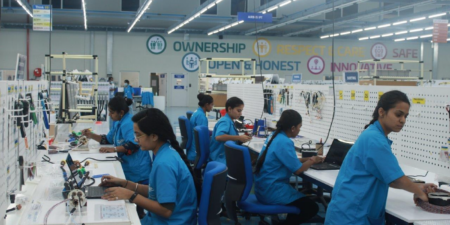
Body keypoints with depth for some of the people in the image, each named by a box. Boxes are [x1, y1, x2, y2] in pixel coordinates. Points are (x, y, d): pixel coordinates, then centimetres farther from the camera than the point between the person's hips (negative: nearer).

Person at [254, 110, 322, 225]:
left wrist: (308, 159, 14)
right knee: (312, 208, -3)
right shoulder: (284, 142, -20)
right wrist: (311, 161, 2)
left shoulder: (273, 136, 8)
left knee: (304, 197, 26)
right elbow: (298, 170, -17)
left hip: (264, 188, 10)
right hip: (272, 191, -10)